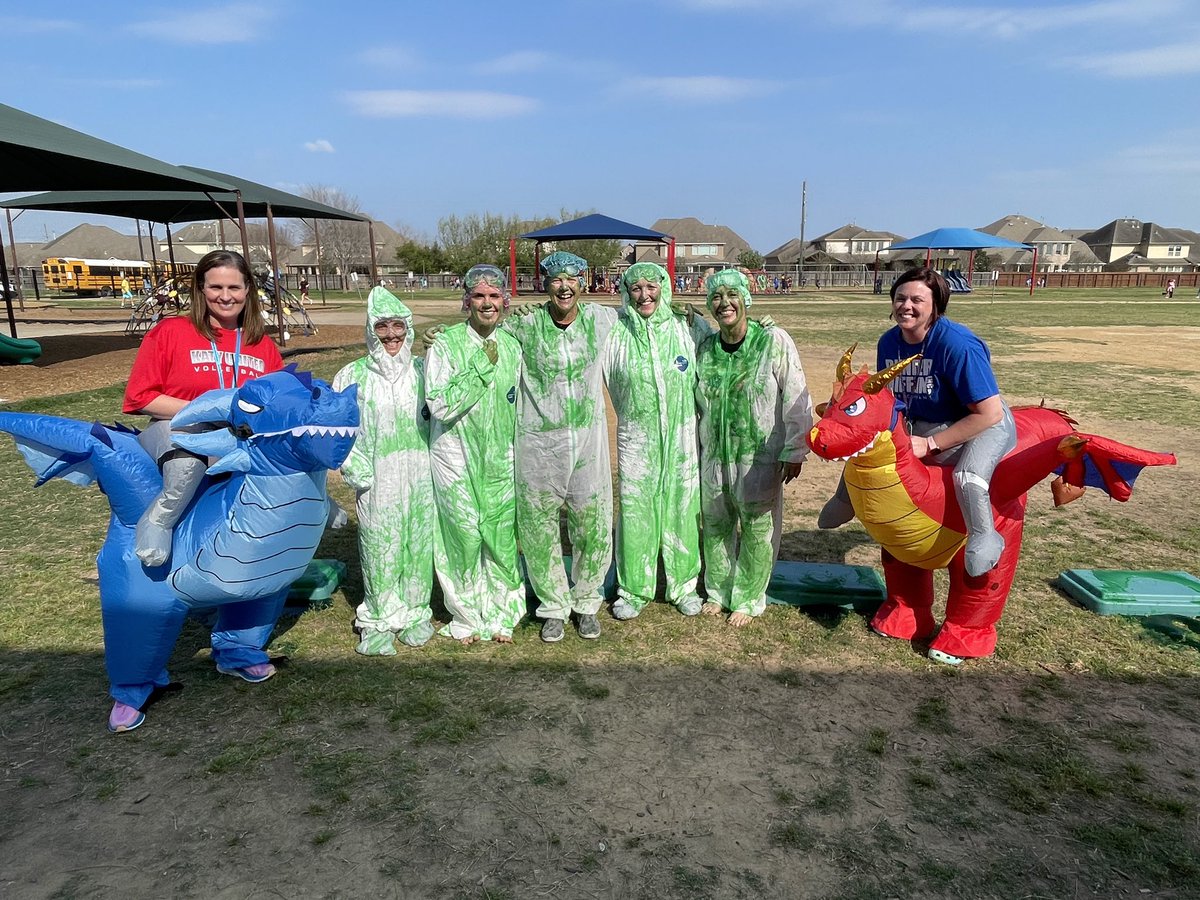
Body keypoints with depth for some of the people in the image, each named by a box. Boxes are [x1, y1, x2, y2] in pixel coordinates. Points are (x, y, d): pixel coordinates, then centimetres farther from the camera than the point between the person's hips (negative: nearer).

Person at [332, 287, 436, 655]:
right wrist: (359, 472, -8)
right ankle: (379, 621, 20)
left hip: (420, 478, 2)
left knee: (418, 544, 9)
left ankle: (415, 613, 25)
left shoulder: (422, 371, 3)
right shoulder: (353, 376, -3)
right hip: (376, 482, -2)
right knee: (379, 547, 4)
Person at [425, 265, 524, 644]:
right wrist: (483, 366, -19)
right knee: (464, 537, 2)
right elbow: (440, 405, -20)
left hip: (501, 460, 4)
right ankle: (466, 616, 23)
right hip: (457, 460, -3)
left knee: (501, 538, 7)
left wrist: (520, 455, 18)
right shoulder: (445, 345, -9)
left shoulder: (511, 346, 6)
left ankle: (500, 613, 26)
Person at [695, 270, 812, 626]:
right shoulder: (704, 348, 1)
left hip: (760, 458, -4)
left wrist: (794, 452, -9)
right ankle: (718, 590, 35)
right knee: (715, 526, 15)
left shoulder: (774, 342, -12)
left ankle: (748, 599, 26)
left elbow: (796, 400, -10)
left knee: (757, 530, 7)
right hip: (714, 457, 4)